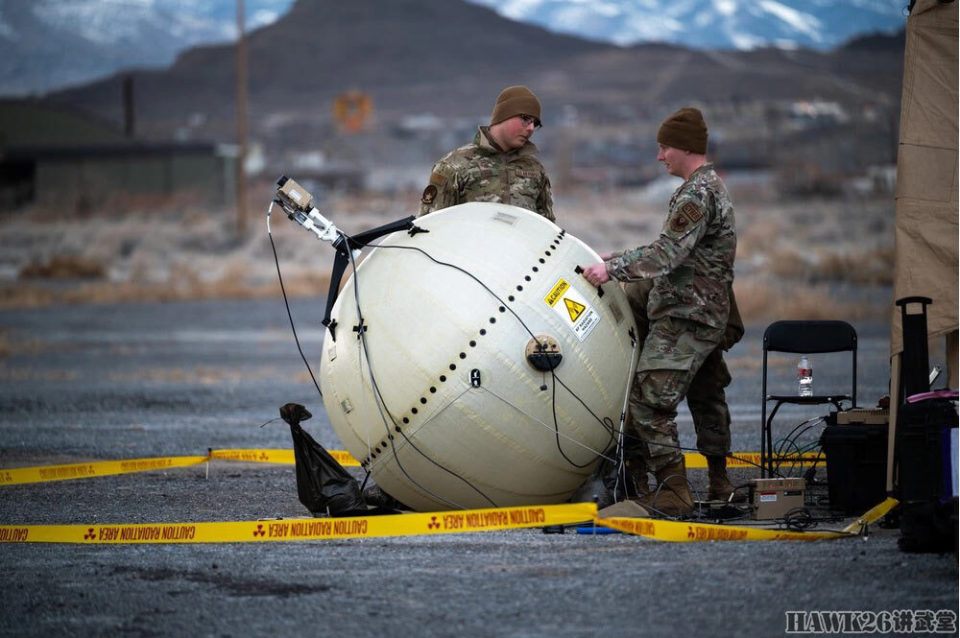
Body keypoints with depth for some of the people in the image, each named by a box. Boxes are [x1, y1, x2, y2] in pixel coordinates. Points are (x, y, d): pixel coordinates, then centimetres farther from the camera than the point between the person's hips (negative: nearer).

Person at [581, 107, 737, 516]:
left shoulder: (698, 193, -13)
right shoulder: (710, 186, 21)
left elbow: (667, 255, -22)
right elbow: (672, 251, 27)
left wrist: (613, 270, -19)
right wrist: (615, 259, 25)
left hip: (684, 318, -10)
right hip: (703, 316, 10)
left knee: (649, 401, -14)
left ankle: (674, 493, -15)